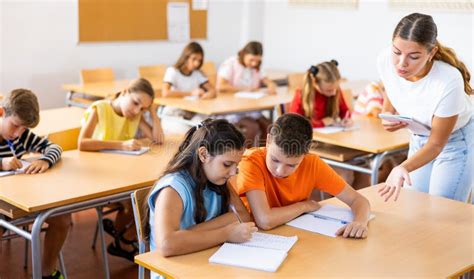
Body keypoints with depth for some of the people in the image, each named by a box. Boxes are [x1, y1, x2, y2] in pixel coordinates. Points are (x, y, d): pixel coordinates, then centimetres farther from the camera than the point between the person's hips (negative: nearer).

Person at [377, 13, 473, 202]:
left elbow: (436, 144, -25)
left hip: (455, 141, -4)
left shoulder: (448, 82, -36)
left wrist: (403, 168, -41)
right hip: (418, 138, 5)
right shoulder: (386, 61, -23)